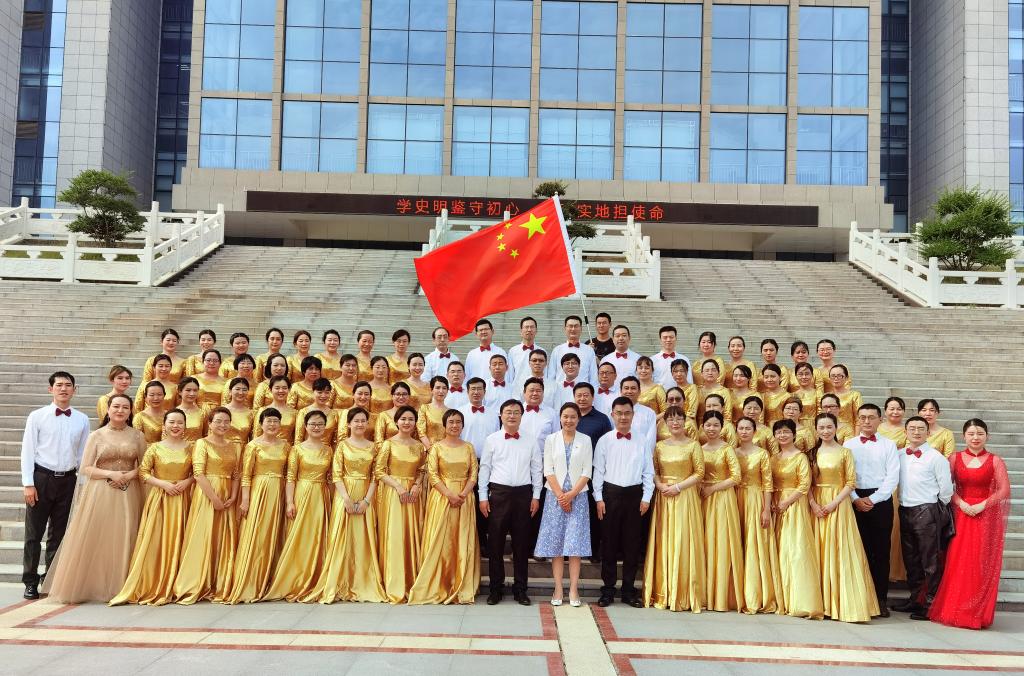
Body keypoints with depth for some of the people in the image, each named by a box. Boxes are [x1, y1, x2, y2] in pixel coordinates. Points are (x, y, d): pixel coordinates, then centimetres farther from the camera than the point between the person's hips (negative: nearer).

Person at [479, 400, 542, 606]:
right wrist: (483, 497, -1)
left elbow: (537, 470, 9)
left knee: (521, 542, 5)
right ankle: (496, 588, 12)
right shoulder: (492, 440, 4)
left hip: (523, 494, 1)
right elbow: (484, 469, 4)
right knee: (495, 542, 2)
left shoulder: (531, 441, 7)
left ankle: (520, 589, 15)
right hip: (498, 493, -1)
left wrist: (536, 496, 3)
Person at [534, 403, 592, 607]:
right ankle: (558, 589, 5)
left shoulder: (585, 440, 4)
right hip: (555, 496, 0)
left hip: (578, 496, 0)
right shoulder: (551, 439, 5)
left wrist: (571, 494, -10)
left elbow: (587, 472, 0)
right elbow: (548, 471, 0)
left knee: (576, 544, -2)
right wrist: (560, 495, -9)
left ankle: (573, 589, 1)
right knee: (556, 543, 1)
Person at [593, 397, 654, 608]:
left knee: (632, 543, 5)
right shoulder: (604, 440, 3)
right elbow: (598, 471, 3)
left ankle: (629, 590, 15)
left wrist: (646, 497, 0)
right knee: (609, 543, 4)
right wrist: (599, 498, -3)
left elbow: (648, 471, 6)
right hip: (611, 493, -1)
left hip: (635, 495, 1)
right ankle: (607, 590, 12)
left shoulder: (642, 441, 4)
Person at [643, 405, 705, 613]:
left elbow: (699, 473, -4)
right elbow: (654, 471, 9)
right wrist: (660, 485, -10)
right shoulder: (660, 446, 10)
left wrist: (678, 486, -12)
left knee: (683, 542, -3)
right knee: (663, 543, 3)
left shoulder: (693, 445, -1)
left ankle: (684, 595, 4)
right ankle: (663, 594, 9)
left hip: (686, 497, -3)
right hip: (663, 497, 3)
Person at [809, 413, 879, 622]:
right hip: (817, 506, 3)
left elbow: (851, 482, -5)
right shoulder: (812, 453, 9)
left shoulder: (844, 452, -1)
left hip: (838, 505, -3)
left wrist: (835, 502, -15)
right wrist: (813, 504, -8)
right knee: (819, 552, 4)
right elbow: (808, 483, 7)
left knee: (840, 551, -5)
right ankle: (822, 603, 11)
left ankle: (843, 604, -1)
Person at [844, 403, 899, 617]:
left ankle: (881, 598, 7)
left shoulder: (888, 445, 6)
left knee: (881, 550, 1)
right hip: (855, 500, 1)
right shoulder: (848, 444, 10)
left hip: (881, 500, -1)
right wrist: (856, 499, -9)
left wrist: (873, 499, -10)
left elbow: (892, 477, -3)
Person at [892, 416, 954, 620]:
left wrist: (936, 508, 4)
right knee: (910, 558, 14)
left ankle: (930, 603, 4)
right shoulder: (900, 456, 10)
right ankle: (915, 599, 25)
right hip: (905, 510, 6)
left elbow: (946, 488, -6)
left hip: (927, 511, -6)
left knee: (930, 560, -2)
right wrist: (902, 502, 9)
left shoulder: (935, 457, -7)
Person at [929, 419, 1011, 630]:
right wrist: (961, 503, -14)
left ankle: (979, 613, 10)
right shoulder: (955, 459, 5)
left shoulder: (995, 460, 2)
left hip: (987, 516, -1)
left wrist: (982, 505, -13)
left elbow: (1004, 490, -3)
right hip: (961, 514, 1)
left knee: (982, 564, 0)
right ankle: (954, 611, 7)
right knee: (958, 563, -2)